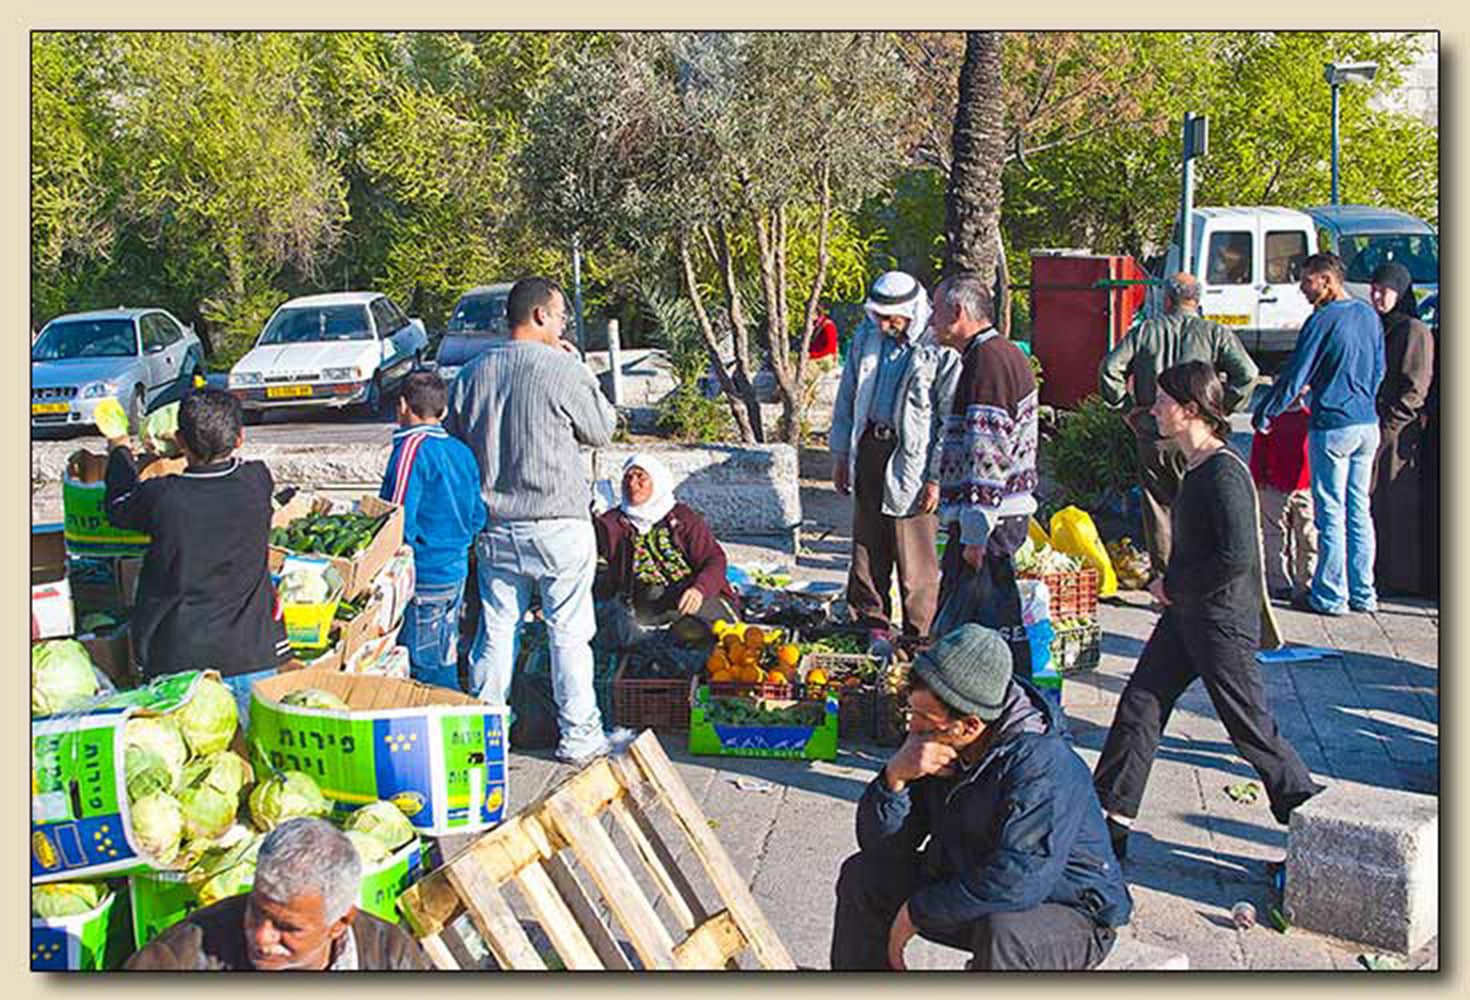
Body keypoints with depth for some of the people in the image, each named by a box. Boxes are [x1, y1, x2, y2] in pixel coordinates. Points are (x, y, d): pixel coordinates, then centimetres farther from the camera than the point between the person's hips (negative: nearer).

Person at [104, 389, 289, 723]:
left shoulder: (161, 496, -10)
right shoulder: (257, 482, -5)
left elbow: (118, 509, 14)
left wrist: (120, 451, 31)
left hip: (176, 656, -1)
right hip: (250, 654, 1)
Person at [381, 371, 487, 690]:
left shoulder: (413, 447, -14)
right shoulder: (461, 451, 10)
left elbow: (400, 520, -17)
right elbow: (477, 517, 15)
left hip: (423, 578, -8)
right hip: (456, 572, 8)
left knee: (427, 671, -3)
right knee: (445, 664, 17)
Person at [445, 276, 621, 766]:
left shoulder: (473, 373, 4)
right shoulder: (564, 371, -12)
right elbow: (601, 429, 2)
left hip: (495, 525, 5)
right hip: (559, 524, -5)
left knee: (496, 630, 13)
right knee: (569, 633, 4)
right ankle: (578, 735, 11)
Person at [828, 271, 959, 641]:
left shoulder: (940, 349, -11)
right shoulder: (866, 336, 7)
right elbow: (847, 398, 16)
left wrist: (936, 478, -13)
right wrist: (840, 454, 13)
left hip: (911, 457, -6)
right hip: (868, 448, 6)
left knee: (915, 560, -1)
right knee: (867, 549, 13)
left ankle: (918, 636, 11)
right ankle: (872, 626, 27)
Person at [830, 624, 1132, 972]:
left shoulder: (1042, 764, -29)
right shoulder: (937, 745, -7)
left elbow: (1017, 881, -37)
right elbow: (878, 843, -4)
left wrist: (917, 911, -27)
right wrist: (895, 775, -24)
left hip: (1070, 914, -7)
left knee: (1003, 931, -39)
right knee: (863, 874, 2)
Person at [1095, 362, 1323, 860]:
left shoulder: (1225, 473, -21)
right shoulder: (1196, 467, 8)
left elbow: (1237, 557, -28)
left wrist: (1173, 586, -17)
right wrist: (1171, 586, 11)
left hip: (1223, 622, -9)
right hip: (1185, 616, 10)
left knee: (1250, 728, 3)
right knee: (1138, 708, 8)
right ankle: (1109, 823, 14)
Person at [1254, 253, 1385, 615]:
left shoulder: (1323, 320, -14)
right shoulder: (1370, 316, 8)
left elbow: (1294, 376, -12)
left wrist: (1264, 414, -1)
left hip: (1332, 425, -7)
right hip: (1368, 425, 7)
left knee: (1331, 513, 0)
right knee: (1359, 510, 13)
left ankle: (1330, 596, 5)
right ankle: (1363, 594, 18)